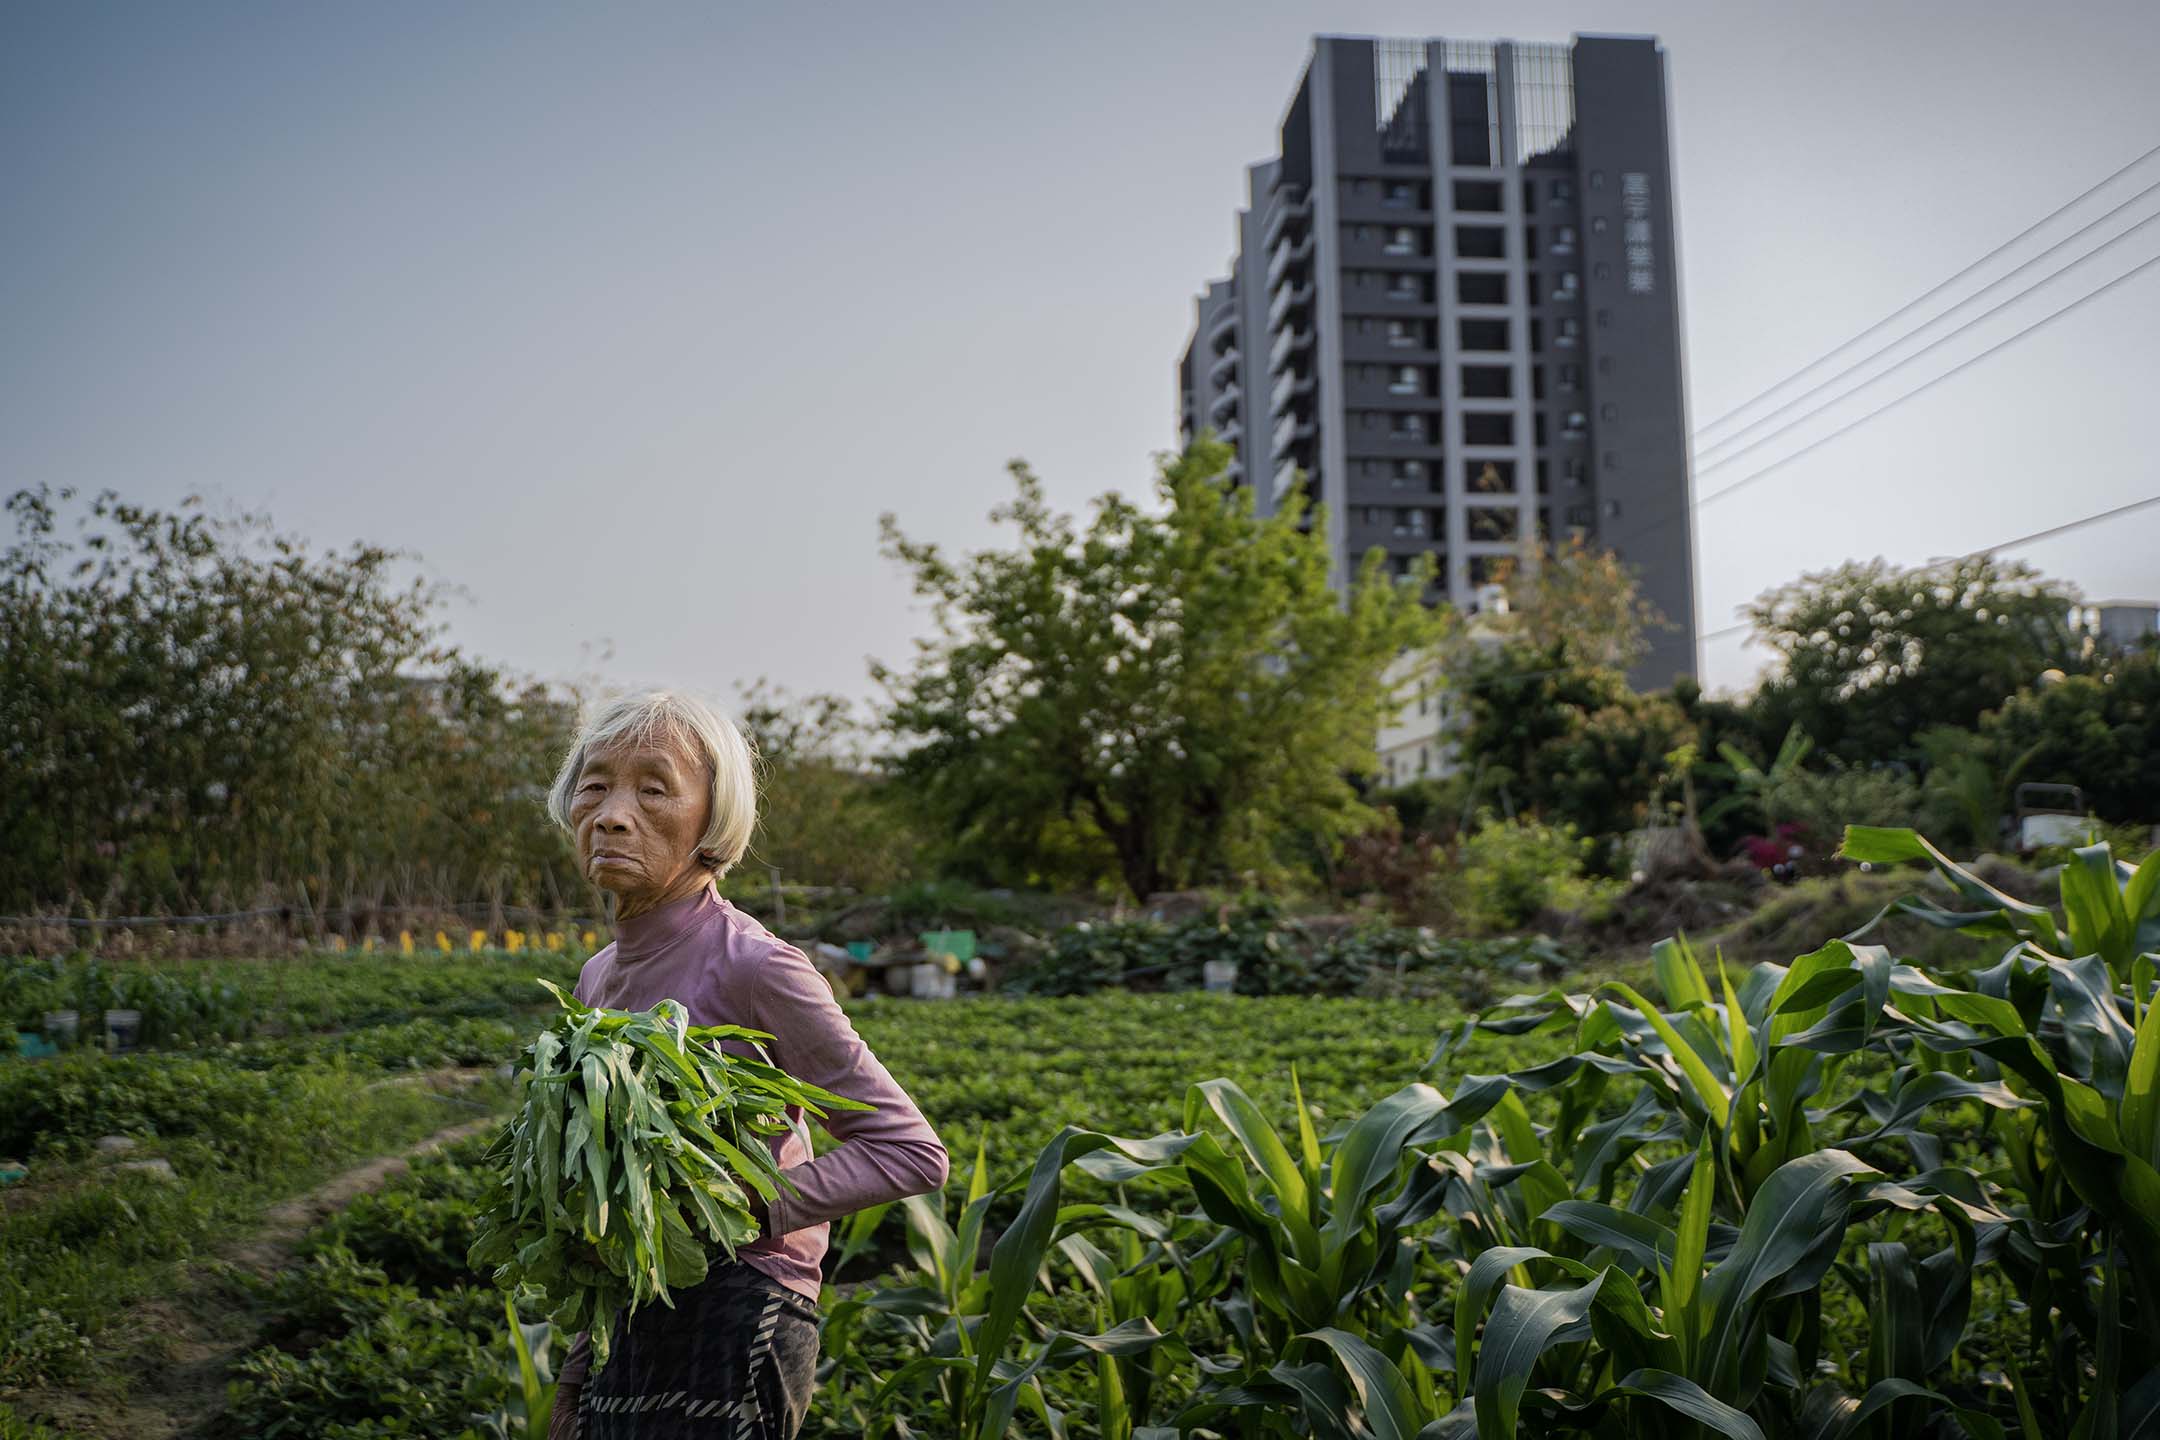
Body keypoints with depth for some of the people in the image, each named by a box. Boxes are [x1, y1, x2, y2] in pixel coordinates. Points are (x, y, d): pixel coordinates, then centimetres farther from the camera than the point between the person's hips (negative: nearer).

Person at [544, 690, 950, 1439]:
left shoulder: (754, 967, -17)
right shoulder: (598, 976, 6)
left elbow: (913, 1153, -14)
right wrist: (577, 1378, 15)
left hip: (732, 1322, -7)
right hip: (637, 1324, 7)